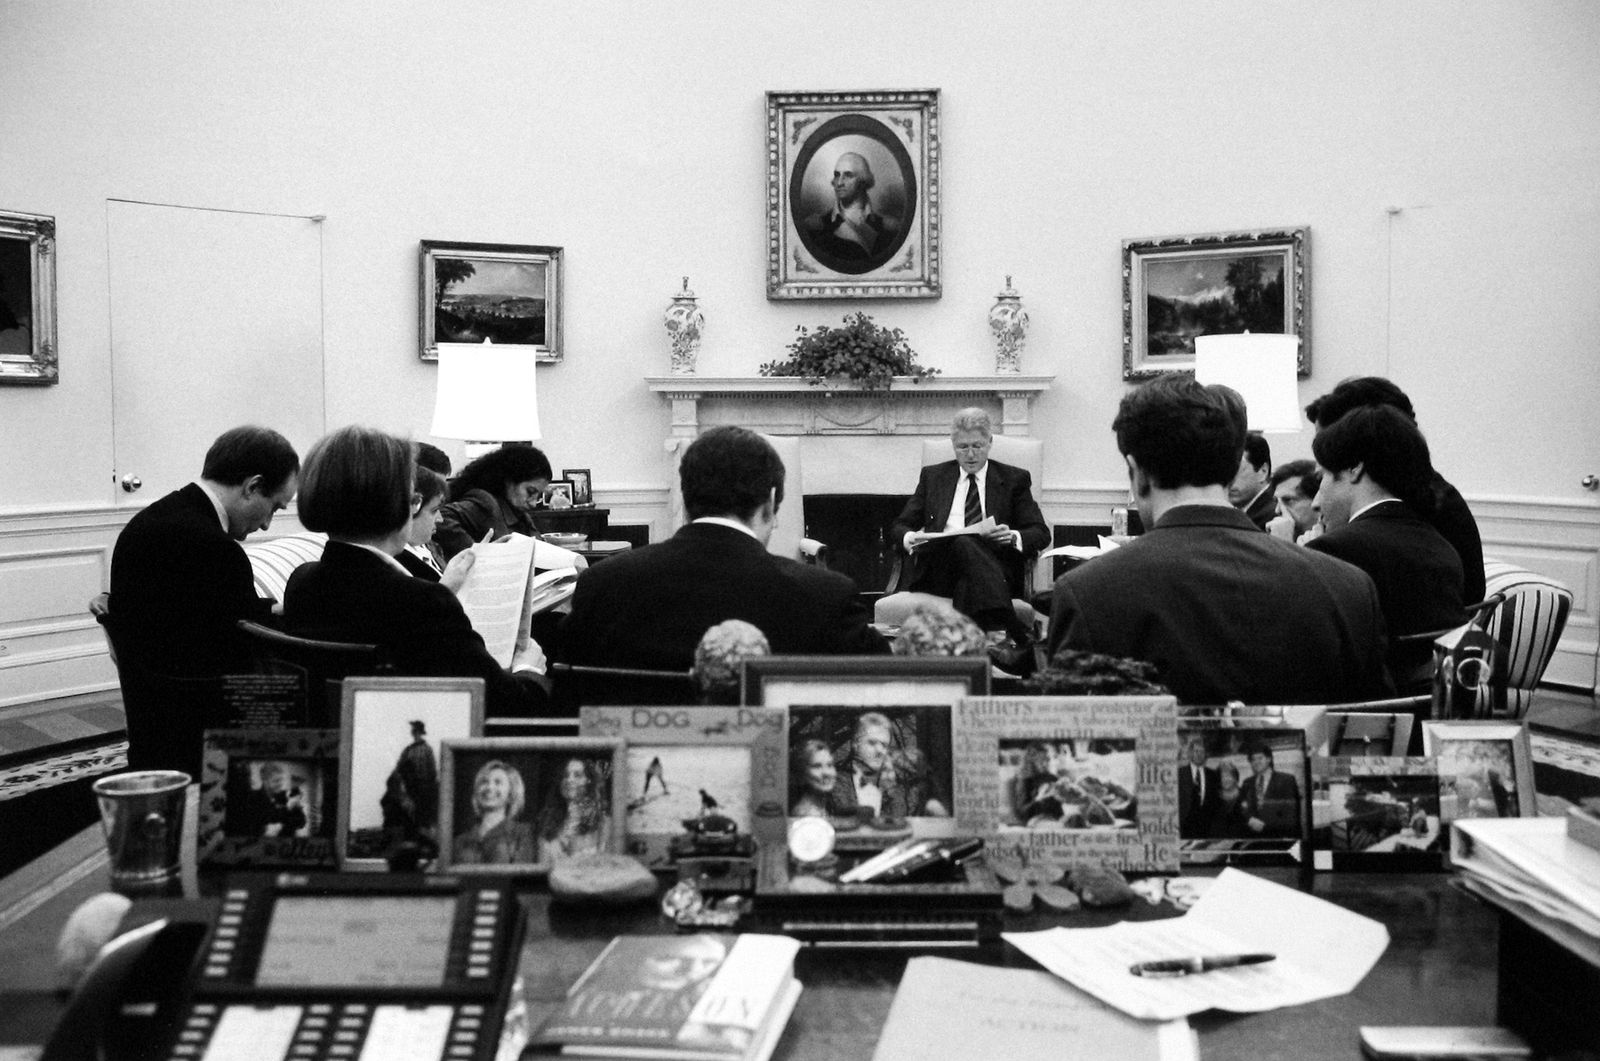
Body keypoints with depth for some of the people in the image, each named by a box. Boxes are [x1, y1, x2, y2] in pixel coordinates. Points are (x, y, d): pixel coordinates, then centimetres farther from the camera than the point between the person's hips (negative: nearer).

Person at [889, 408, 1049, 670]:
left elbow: (1041, 533, 11)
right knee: (963, 543, -36)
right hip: (936, 567, 1)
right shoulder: (932, 476, 23)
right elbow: (899, 527, 17)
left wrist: (1014, 537, -13)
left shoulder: (1014, 479, 18)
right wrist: (909, 538, -8)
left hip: (993, 565, 0)